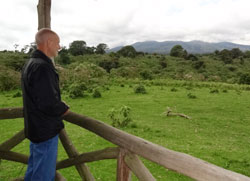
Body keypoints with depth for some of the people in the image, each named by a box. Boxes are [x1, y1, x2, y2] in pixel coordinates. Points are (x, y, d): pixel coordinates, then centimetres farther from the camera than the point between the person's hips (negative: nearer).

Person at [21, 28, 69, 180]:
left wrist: (59, 106, 6)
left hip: (35, 127, 10)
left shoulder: (31, 63, 10)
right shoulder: (42, 67, -24)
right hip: (46, 130, -10)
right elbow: (49, 104, -29)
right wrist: (64, 108, -10)